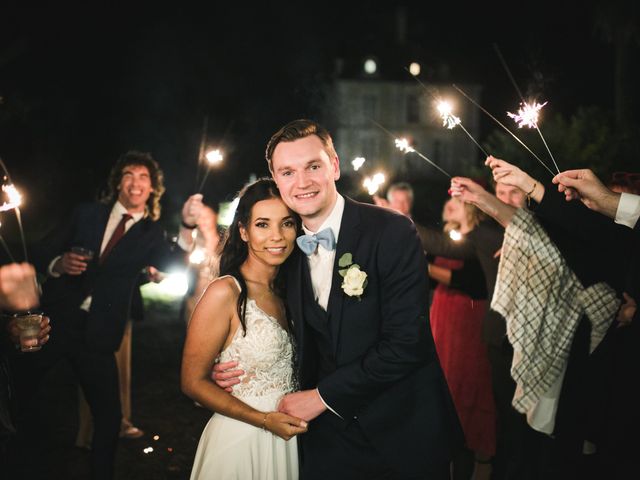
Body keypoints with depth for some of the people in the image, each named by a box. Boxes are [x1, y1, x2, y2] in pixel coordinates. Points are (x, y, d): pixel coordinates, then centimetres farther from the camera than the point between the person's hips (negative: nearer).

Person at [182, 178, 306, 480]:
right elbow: (193, 382, -14)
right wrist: (264, 419, -18)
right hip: (240, 440, -6)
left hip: (287, 438, 6)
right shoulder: (225, 293, -16)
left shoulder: (285, 290, 4)